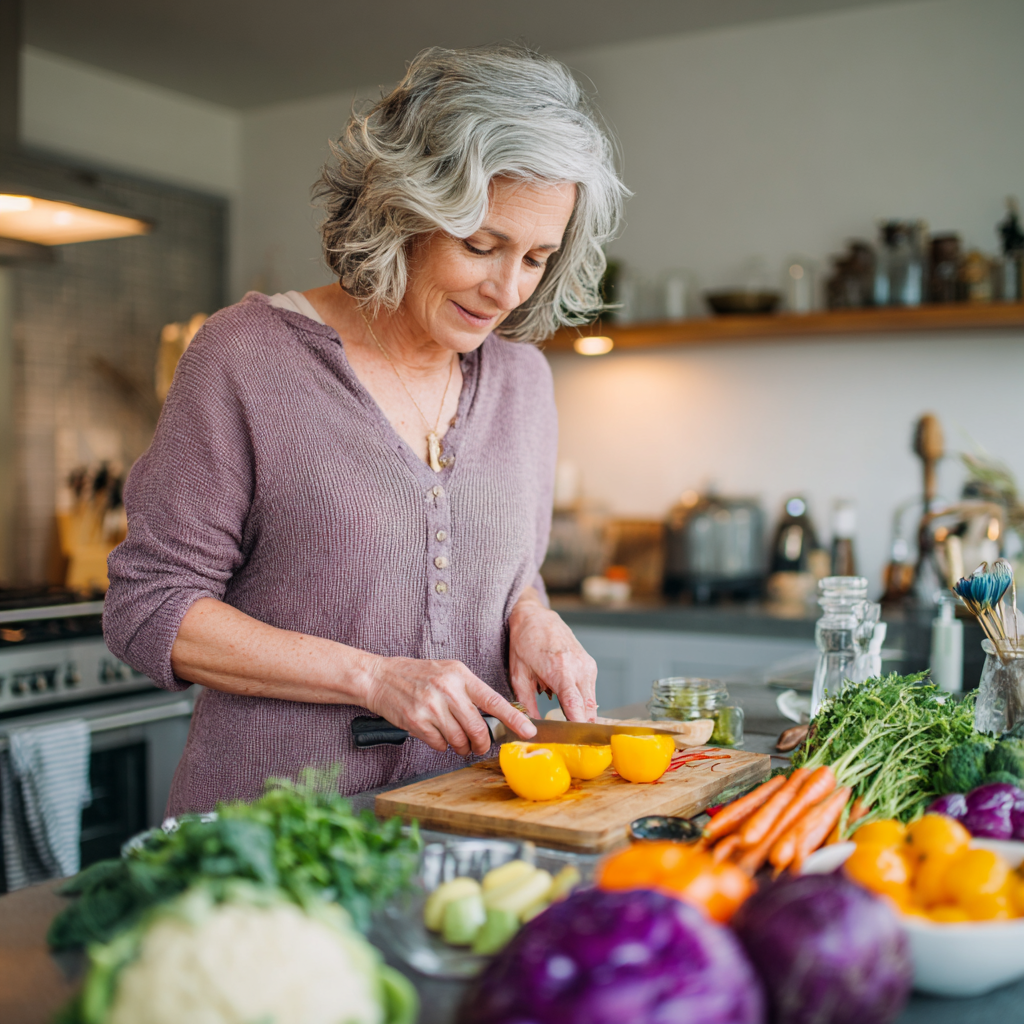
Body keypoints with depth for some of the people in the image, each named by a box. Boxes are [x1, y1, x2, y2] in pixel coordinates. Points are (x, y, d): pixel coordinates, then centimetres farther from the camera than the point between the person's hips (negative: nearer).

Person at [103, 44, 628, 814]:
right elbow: (147, 608, -6)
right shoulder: (249, 353, -7)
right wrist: (374, 677, -14)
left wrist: (531, 620, -2)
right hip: (271, 821, -3)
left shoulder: (521, 377, 9)